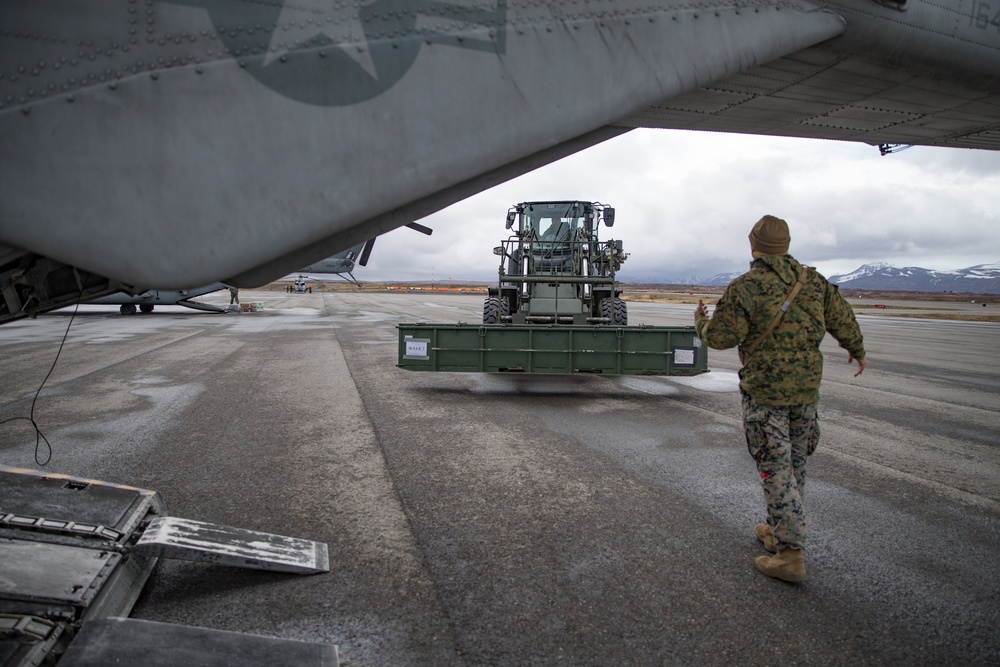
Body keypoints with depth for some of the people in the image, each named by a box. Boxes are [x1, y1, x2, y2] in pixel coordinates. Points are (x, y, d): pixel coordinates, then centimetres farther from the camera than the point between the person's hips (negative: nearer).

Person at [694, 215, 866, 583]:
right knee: (795, 464, 18)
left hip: (765, 391, -6)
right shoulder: (811, 281, 4)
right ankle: (779, 530, 33)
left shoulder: (745, 288, -14)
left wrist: (700, 320, 8)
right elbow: (842, 319, 11)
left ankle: (790, 555, 1)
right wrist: (857, 349, 30)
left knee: (776, 469, -1)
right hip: (806, 387, 6)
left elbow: (720, 337, -14)